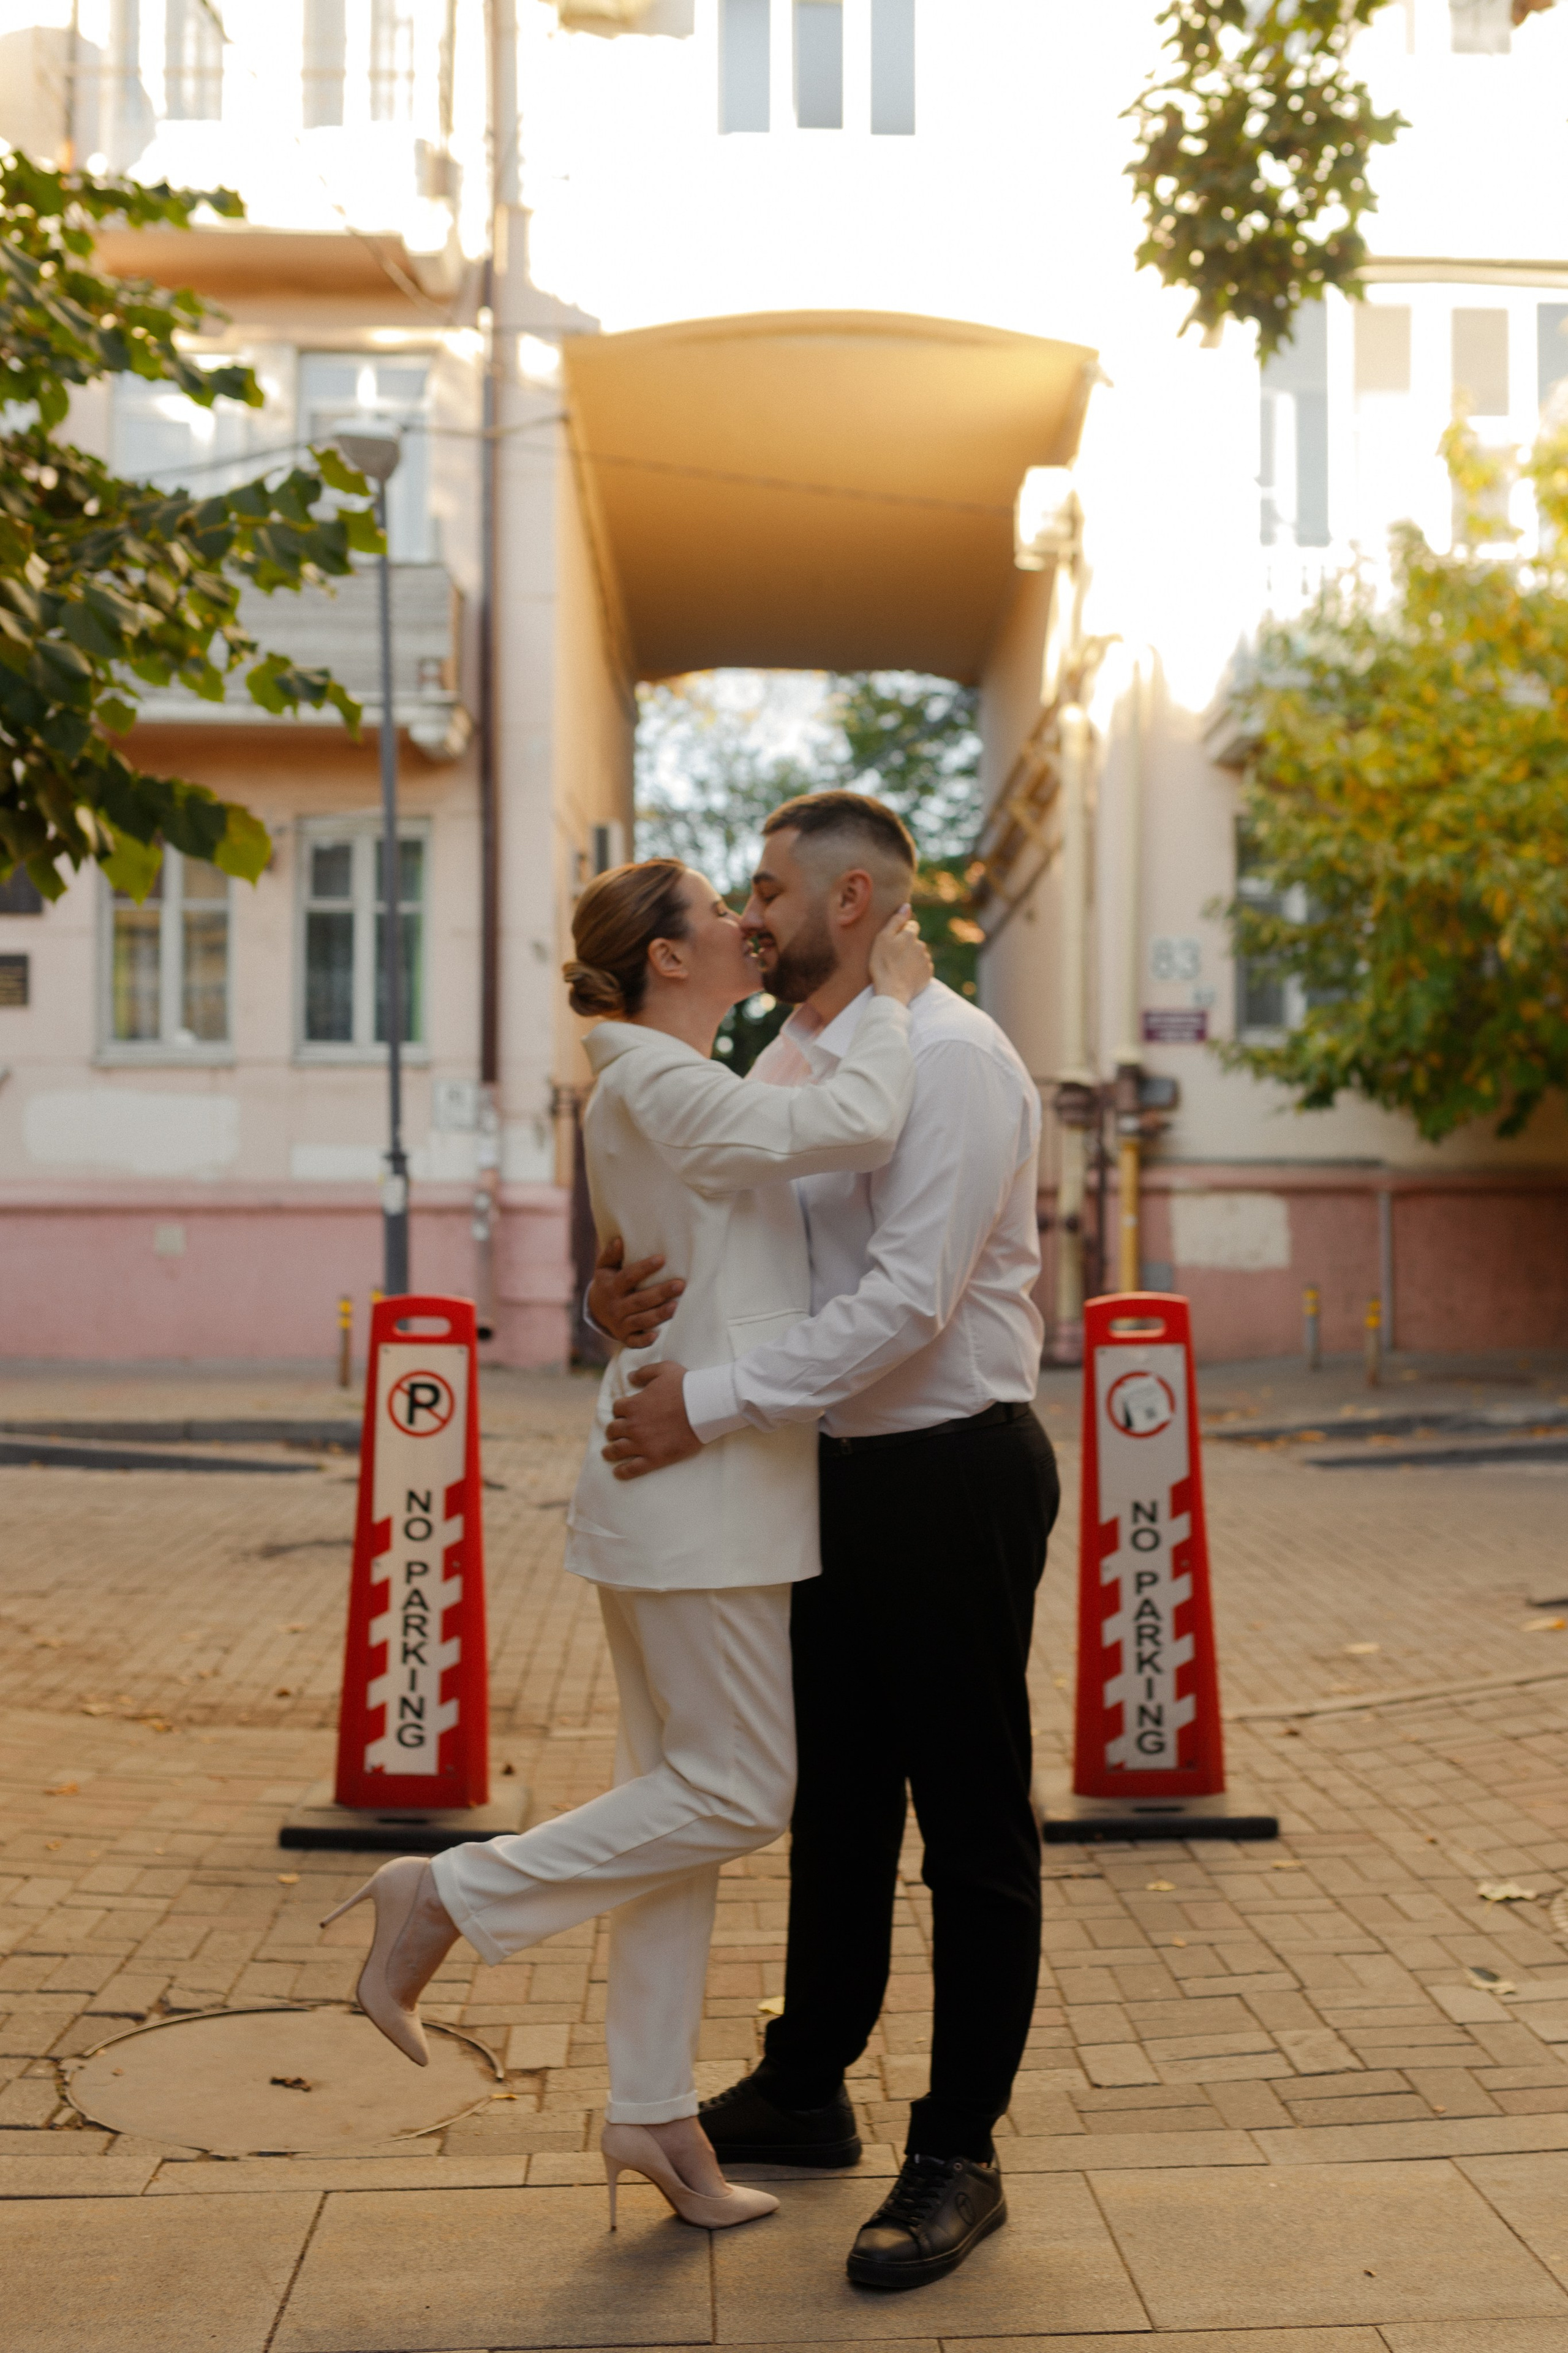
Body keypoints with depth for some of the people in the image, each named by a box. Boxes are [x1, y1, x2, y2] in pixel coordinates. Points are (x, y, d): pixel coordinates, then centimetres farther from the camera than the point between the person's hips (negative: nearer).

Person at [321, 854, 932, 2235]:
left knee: (682, 1793, 12)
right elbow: (856, 1126, -27)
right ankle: (449, 1896, 5)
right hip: (701, 1494, -10)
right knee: (737, 1795, -2)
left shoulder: (661, 1092, 16)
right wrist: (892, 999, -11)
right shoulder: (659, 1090, -15)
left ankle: (652, 2110, 20)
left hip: (671, 1486, 10)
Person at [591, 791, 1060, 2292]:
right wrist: (630, 1302, -12)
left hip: (951, 1477, -8)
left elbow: (908, 1301, -25)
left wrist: (711, 1403, -24)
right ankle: (804, 2091, 36)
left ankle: (957, 2158, 18)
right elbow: (712, 1244, 12)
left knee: (971, 1823, 4)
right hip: (839, 1475, 9)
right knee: (834, 1801, 20)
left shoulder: (947, 1059, -17)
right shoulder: (781, 1067, 9)